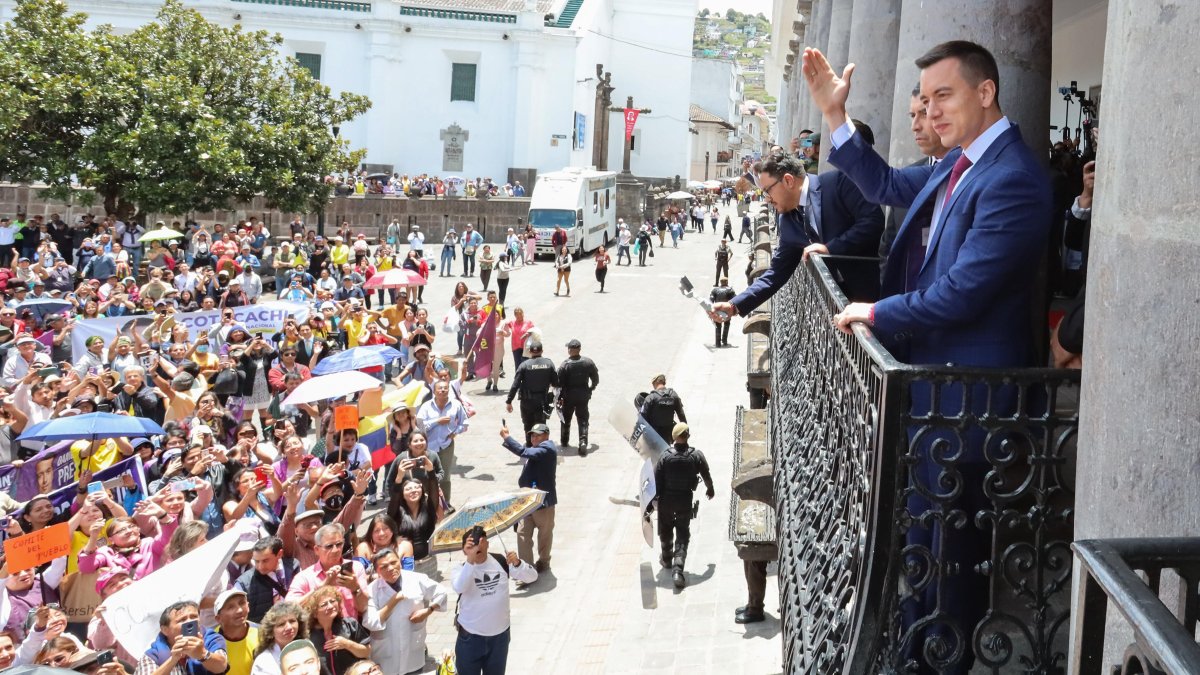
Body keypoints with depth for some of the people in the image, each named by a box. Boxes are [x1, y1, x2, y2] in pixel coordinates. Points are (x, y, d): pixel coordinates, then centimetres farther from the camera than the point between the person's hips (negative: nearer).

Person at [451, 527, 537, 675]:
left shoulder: (501, 562, -7)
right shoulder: (463, 568, -15)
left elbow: (532, 577, -9)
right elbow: (458, 587, -37)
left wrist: (517, 563, -29)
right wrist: (470, 560, -47)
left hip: (499, 634, 3)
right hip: (471, 636, -3)